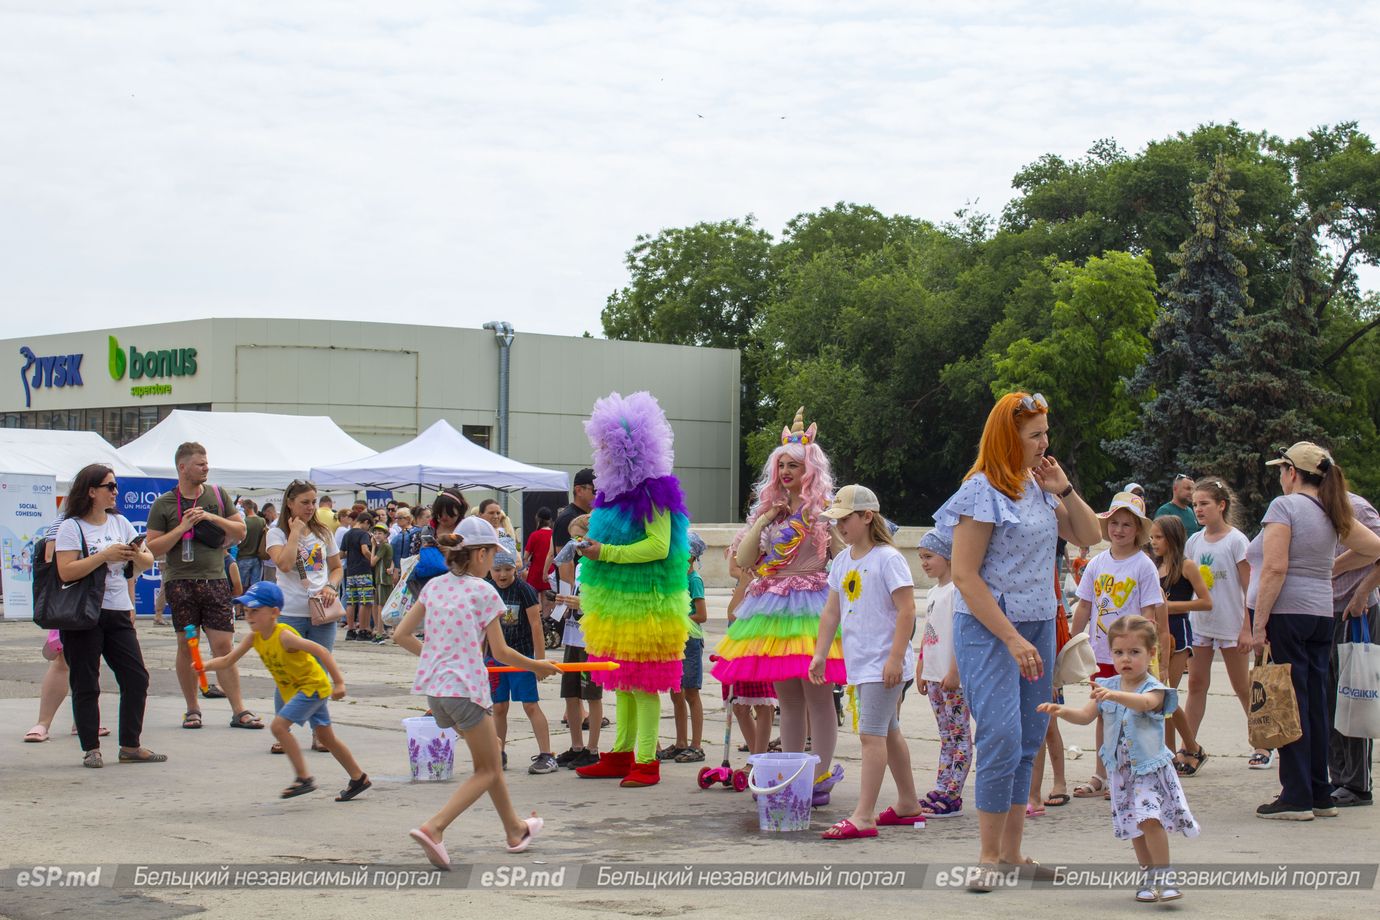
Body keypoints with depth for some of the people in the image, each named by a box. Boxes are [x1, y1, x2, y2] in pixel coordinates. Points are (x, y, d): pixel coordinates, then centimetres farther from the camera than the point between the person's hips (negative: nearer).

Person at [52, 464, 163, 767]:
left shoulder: (120, 522, 11)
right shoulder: (71, 527, -6)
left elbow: (147, 562, 10)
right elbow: (66, 572, -18)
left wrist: (137, 555, -12)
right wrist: (105, 555, -20)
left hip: (118, 613, 5)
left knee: (137, 678, 1)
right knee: (86, 684, 0)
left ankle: (130, 746, 10)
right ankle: (90, 749, 7)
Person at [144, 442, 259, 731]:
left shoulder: (218, 495, 9)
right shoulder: (163, 504, 2)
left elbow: (240, 531, 9)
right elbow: (153, 547, -2)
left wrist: (212, 518, -6)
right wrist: (182, 527, -12)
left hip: (215, 579, 1)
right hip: (181, 580, -1)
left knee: (223, 645, -2)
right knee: (186, 646, 3)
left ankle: (239, 711, -1)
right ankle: (192, 709, 15)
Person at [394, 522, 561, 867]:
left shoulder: (434, 586, 7)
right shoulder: (483, 592, -10)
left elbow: (401, 635, 7)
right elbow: (500, 652, -7)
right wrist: (538, 666, 8)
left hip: (434, 688, 7)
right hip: (464, 689, -7)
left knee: (490, 757, 24)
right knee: (488, 770, 4)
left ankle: (514, 830, 36)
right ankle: (433, 827, -16)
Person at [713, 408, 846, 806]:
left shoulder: (823, 510, 1)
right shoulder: (767, 509, 17)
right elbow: (744, 559, 9)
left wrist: (815, 523, -14)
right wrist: (763, 522, 1)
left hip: (811, 603, -5)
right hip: (773, 605, 6)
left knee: (817, 694, -7)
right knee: (787, 696, 8)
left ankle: (821, 778, -4)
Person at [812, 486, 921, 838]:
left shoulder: (888, 558, -13)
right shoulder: (842, 561, 11)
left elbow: (907, 611, -17)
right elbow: (831, 611, 15)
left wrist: (895, 659, -21)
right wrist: (820, 654, 11)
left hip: (884, 663, -9)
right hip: (860, 662, 9)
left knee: (872, 733, -13)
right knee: (888, 732, 17)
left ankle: (863, 816, -14)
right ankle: (909, 805, 28)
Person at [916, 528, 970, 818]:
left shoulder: (956, 590, -11)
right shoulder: (934, 592, 17)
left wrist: (953, 672, -20)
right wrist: (923, 671, 19)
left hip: (953, 677, -9)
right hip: (935, 675, 9)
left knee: (959, 734, -5)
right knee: (946, 735, 12)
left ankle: (952, 796, -7)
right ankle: (941, 790, 14)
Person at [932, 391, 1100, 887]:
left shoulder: (1038, 488, 10)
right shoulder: (982, 492, -11)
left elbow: (1089, 536, 19)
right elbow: (965, 576, -15)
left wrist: (1063, 490, 3)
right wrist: (1012, 639, -18)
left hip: (1039, 625, 7)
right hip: (987, 628, -7)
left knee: (1028, 741, 7)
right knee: (1002, 738, -13)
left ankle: (1011, 851, 15)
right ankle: (987, 856, -3)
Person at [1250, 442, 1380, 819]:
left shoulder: (1285, 506, -10)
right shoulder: (1333, 512, 11)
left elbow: (1275, 568, -17)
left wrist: (1259, 623, -16)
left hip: (1285, 612, -7)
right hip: (1321, 615, 7)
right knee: (1316, 702, 10)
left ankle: (1297, 798, -4)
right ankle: (1320, 795, 15)